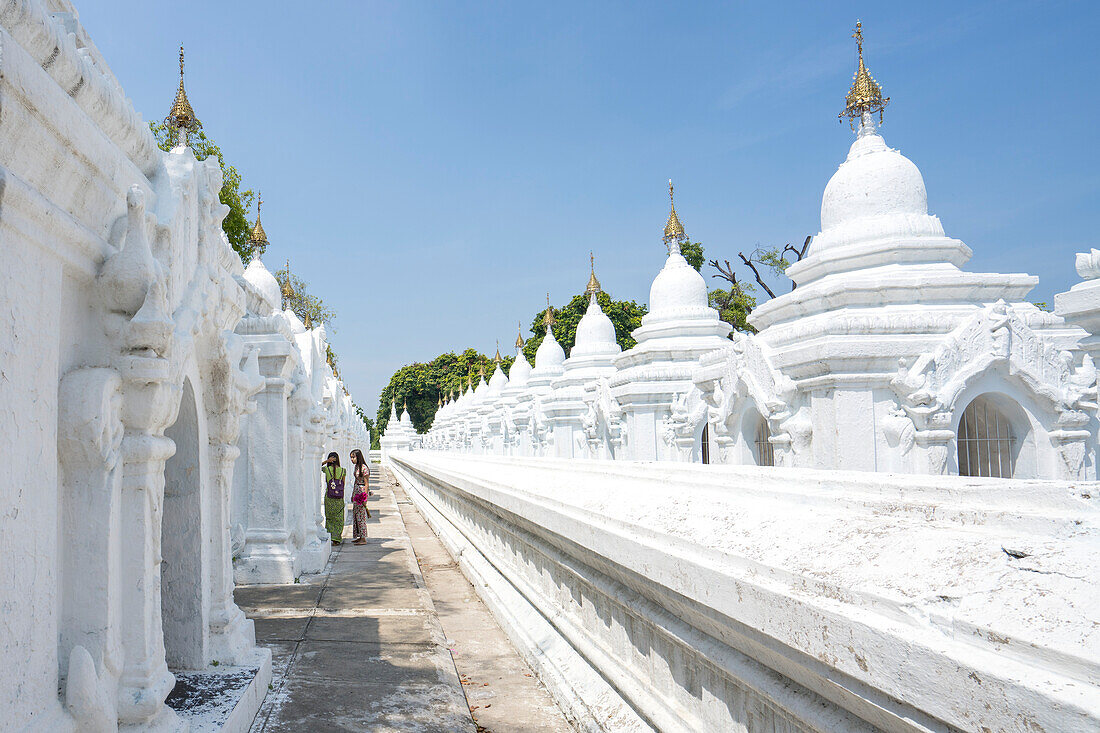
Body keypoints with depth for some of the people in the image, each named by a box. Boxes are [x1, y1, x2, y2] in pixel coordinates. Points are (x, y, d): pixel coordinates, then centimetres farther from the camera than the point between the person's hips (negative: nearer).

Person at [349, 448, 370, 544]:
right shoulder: (356, 467, 10)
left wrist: (365, 498, -19)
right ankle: (359, 537, 20)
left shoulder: (364, 468, -17)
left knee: (361, 515, -7)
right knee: (356, 514, 12)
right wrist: (353, 494, 20)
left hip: (362, 491, -9)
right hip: (356, 491, 9)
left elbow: (367, 484, -17)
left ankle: (363, 539, -2)